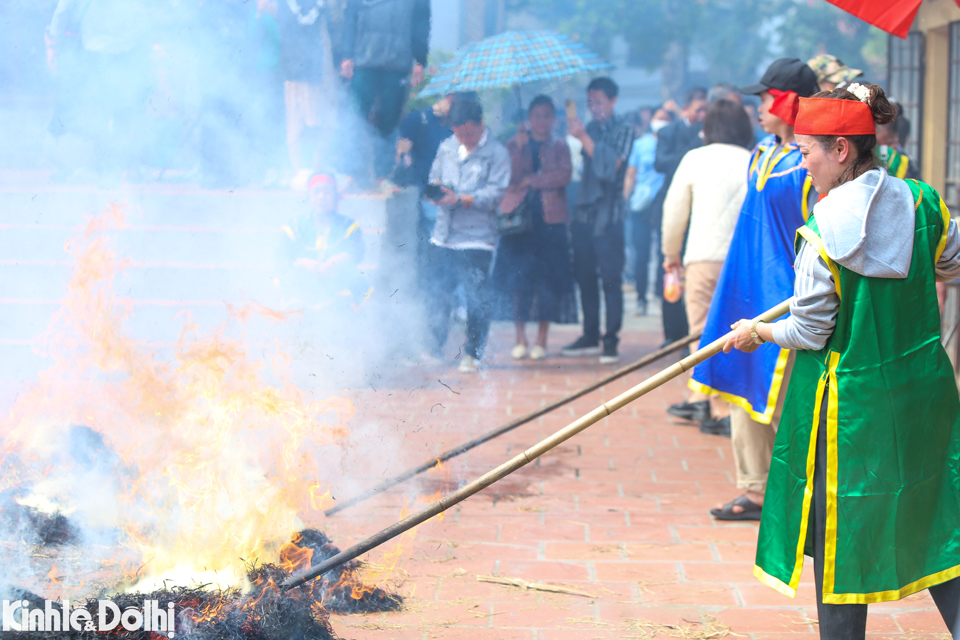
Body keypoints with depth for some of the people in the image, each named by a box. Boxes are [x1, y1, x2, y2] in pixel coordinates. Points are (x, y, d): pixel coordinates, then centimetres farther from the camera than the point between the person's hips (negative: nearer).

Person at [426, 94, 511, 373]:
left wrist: (459, 199, -18)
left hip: (477, 238, -5)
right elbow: (434, 175, 20)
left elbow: (495, 193, -10)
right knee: (439, 293, 7)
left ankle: (472, 354, 7)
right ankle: (433, 348, 17)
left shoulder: (496, 153, -3)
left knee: (477, 298, -4)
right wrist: (436, 187, -5)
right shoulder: (447, 147, 14)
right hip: (444, 235, 5)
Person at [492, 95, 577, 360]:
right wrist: (519, 148, -13)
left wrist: (531, 180, -8)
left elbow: (564, 175, -8)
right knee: (517, 277, -3)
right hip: (518, 215, 0)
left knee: (547, 279, -2)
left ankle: (541, 341, 4)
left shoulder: (559, 147, 11)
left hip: (550, 219, 0)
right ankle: (520, 340, 4)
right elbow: (511, 178, -4)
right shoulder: (514, 145, 11)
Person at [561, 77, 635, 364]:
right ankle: (590, 337, 18)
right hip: (584, 211, 6)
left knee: (610, 278, -7)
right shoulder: (590, 128, 15)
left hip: (608, 214, -6)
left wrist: (584, 137, -16)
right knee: (584, 276, 9)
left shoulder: (623, 129, -1)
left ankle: (611, 341, -4)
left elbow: (611, 163, -15)